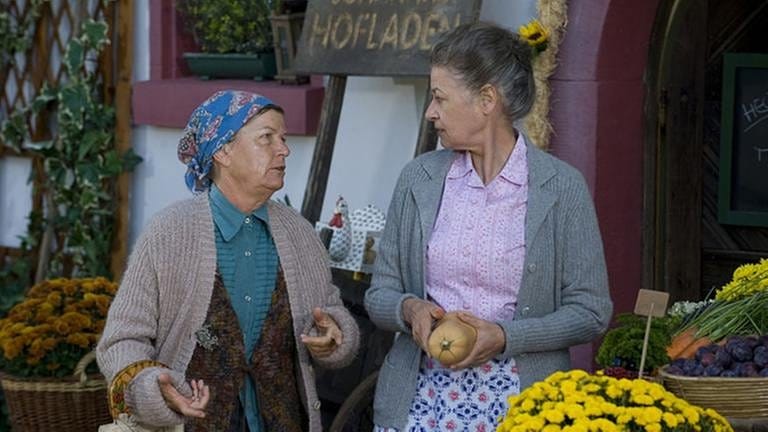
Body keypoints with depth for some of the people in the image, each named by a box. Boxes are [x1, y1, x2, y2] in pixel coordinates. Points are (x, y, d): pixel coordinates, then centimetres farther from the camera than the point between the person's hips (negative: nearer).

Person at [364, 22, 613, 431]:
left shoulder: (562, 187, -5)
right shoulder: (418, 178, 4)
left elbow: (591, 311, -5)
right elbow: (380, 293, 8)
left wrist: (506, 336, -17)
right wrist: (409, 309, -13)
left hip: (517, 398, -2)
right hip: (422, 397, 3)